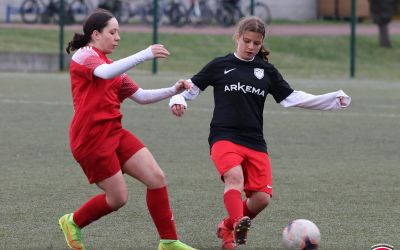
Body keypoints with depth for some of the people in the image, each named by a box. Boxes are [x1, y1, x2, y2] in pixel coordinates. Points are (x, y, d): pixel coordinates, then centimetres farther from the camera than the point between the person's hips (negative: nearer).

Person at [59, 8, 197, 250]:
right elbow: (104, 72, -30)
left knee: (157, 178, -4)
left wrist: (173, 91, 4)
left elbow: (141, 96, 19)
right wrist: (144, 55, -37)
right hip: (91, 137, -9)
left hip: (115, 132, 9)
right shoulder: (84, 55, -7)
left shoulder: (112, 66, 21)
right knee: (118, 198, -6)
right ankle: (73, 222, 19)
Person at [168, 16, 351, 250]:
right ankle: (239, 224, -43)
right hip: (224, 136, -3)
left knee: (262, 197, -7)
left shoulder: (267, 71, 12)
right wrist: (178, 99, -13)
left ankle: (228, 229, 16)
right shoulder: (220, 65, 6)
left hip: (254, 142, 3)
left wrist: (334, 99, 4)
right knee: (235, 176, -33)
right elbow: (192, 87, 10)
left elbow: (292, 97, 12)